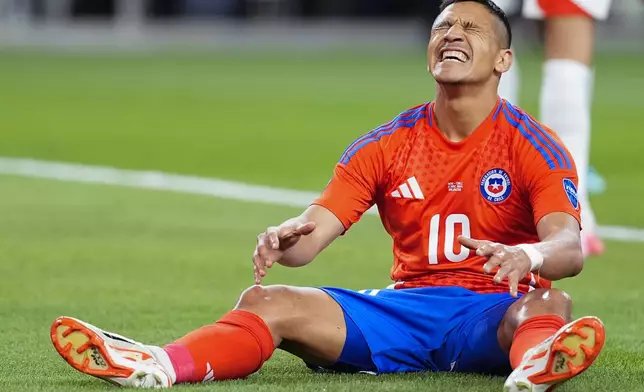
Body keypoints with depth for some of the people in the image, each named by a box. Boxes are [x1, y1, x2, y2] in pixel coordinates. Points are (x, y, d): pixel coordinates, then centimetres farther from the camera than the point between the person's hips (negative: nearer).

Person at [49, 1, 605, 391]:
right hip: (407, 308, 3)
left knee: (549, 304, -39)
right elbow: (312, 233, 2)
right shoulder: (386, 145, 10)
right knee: (268, 302, -18)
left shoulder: (534, 147, 0)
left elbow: (569, 246, -16)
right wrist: (286, 239, -25)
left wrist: (529, 255, -42)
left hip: (494, 314, -3)